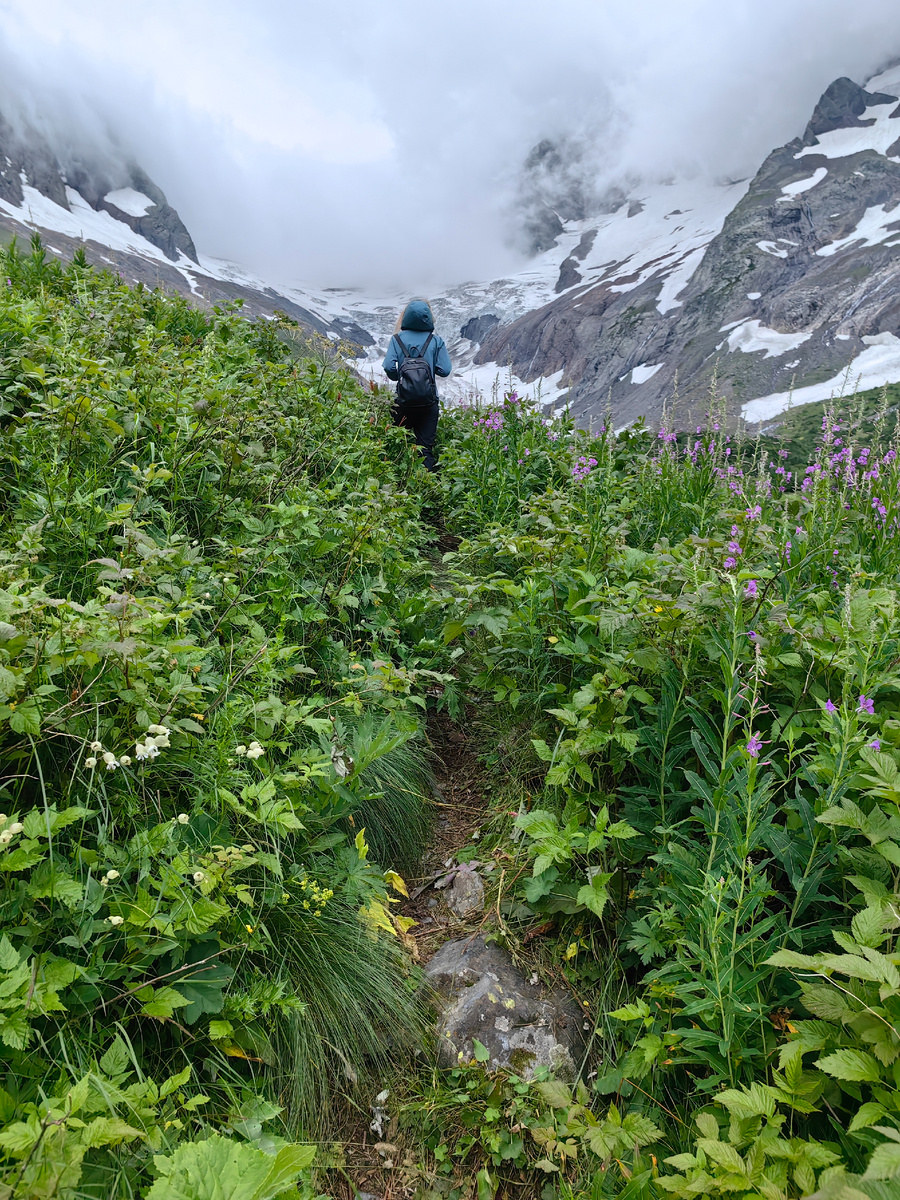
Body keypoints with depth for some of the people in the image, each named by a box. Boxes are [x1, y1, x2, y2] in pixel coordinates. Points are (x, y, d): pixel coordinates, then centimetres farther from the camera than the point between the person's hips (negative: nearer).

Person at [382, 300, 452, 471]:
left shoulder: (397, 339, -4)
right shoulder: (436, 341, -4)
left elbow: (388, 367, -13)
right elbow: (445, 370, -6)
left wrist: (398, 377, 7)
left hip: (404, 401, 0)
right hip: (429, 402, 0)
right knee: (426, 448, 6)